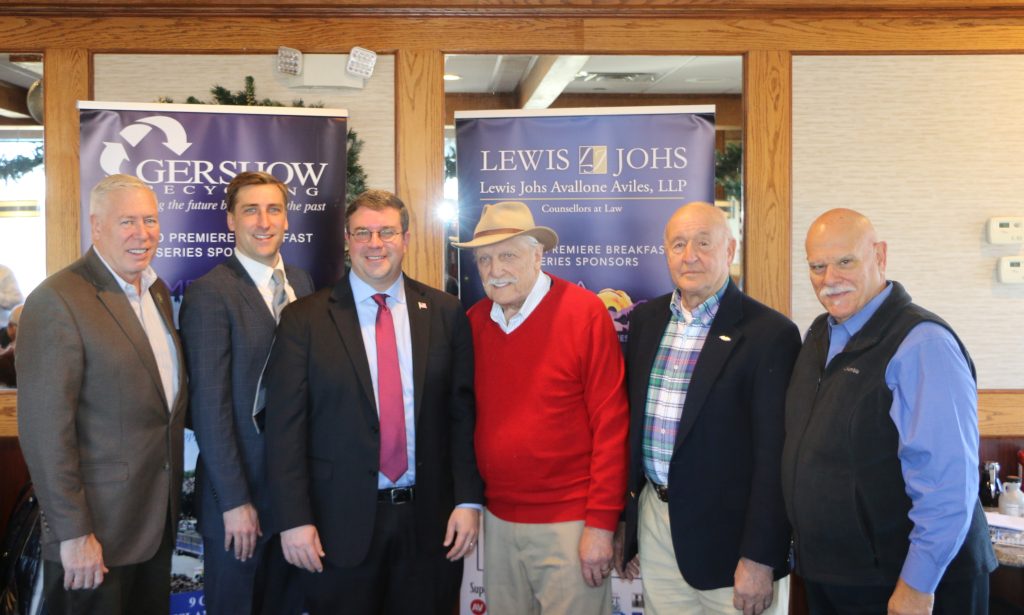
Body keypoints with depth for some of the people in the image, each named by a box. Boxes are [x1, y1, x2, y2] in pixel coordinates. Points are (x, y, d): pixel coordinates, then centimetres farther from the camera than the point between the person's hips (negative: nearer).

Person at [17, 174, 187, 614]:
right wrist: (74, 534, -19)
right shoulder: (57, 301, -17)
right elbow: (45, 429, -20)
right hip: (98, 529, -7)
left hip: (159, 521, 7)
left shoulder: (157, 290, 8)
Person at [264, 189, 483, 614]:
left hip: (430, 520, 2)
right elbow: (285, 427, -4)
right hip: (341, 522, -1)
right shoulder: (304, 319, -2)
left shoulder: (445, 313, 3)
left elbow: (464, 414, 3)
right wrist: (294, 519, -8)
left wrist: (468, 501, -2)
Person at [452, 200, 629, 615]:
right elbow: (471, 415, 11)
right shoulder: (474, 320, 3)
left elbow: (610, 424, -13)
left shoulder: (584, 311, -12)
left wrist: (601, 523, -14)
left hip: (568, 523, -5)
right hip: (498, 520, 5)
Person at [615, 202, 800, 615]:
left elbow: (774, 454, -13)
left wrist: (760, 558, -13)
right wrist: (623, 522, 13)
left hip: (729, 535, -5)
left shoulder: (769, 333, -12)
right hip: (654, 523, 5)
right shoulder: (644, 320, 6)